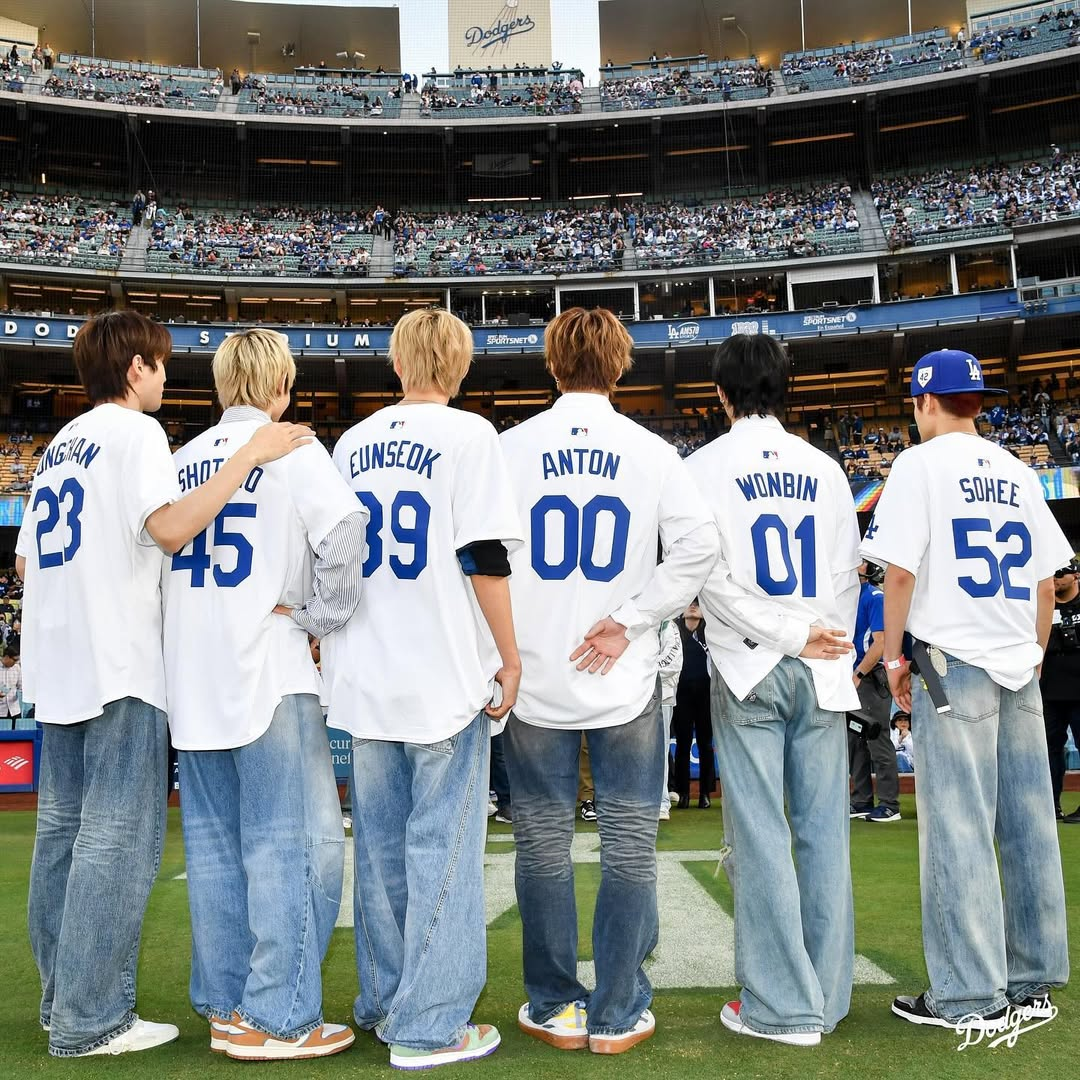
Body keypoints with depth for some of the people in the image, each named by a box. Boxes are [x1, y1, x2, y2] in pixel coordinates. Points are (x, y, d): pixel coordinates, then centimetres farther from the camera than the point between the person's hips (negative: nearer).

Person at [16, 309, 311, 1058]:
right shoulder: (135, 431, -6)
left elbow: (25, 561, 16)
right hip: (118, 665, -9)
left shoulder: (61, 445, 18)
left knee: (64, 829, 12)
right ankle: (90, 1020, -2)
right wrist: (251, 456, -19)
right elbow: (171, 528, -22)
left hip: (58, 665, 9)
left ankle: (63, 999, 20)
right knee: (118, 838, -5)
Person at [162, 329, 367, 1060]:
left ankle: (226, 1005, 20)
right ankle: (279, 1017, 1)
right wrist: (322, 617, -10)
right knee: (294, 842, -1)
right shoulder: (291, 450, -6)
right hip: (268, 672, -6)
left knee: (216, 844, 12)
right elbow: (343, 527, -21)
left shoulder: (184, 460, 12)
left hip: (191, 677, 7)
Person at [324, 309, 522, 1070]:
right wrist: (510, 659, -6)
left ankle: (385, 1003, 27)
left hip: (366, 678, 6)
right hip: (445, 675, -5)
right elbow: (484, 557, -12)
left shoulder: (352, 444, 10)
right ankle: (430, 1025, 6)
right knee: (442, 847, 1)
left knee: (381, 845, 14)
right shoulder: (468, 435, -6)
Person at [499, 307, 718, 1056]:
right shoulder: (652, 451, -1)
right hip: (627, 681, 0)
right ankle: (618, 1014, 15)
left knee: (544, 842, 10)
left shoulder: (512, 447, -1)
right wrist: (629, 621, -7)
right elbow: (698, 545, -10)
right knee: (630, 843, 8)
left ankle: (555, 1008, 19)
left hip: (535, 677, 1)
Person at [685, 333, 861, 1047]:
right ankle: (828, 998, 14)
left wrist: (791, 636, -8)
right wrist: (824, 647, 13)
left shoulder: (707, 466, -1)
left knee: (760, 836, 0)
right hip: (822, 674, 4)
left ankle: (783, 1007, 4)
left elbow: (710, 577, -10)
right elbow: (848, 574, 9)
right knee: (824, 831, 7)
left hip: (748, 669, -3)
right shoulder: (826, 468, 9)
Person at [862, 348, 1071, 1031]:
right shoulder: (1018, 473, 14)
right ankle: (1034, 983, 18)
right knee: (1029, 826, 9)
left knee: (957, 828, -4)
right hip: (1019, 667, 6)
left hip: (952, 661, -6)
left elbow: (900, 570, -11)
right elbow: (1048, 582, 14)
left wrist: (893, 655, -3)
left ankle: (970, 997, -1)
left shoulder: (921, 464, -3)